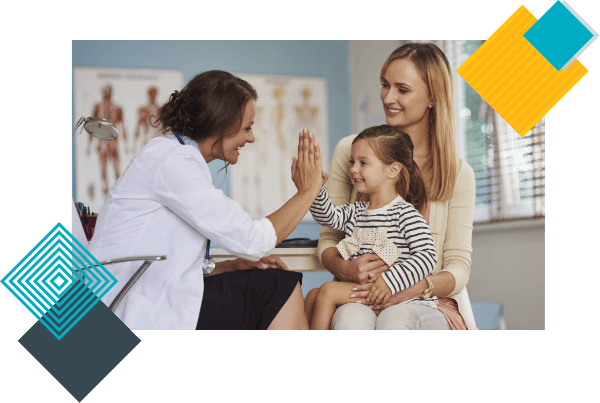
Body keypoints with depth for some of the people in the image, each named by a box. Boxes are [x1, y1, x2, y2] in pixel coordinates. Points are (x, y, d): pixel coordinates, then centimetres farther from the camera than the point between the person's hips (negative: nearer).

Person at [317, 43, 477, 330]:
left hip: (426, 301, -1)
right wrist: (344, 267, -15)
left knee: (395, 319, -36)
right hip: (359, 297, 1)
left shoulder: (458, 173, 4)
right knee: (351, 319, -35)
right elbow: (328, 238, 9)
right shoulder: (351, 151, 6)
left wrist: (414, 287, -21)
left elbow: (458, 268, 1)